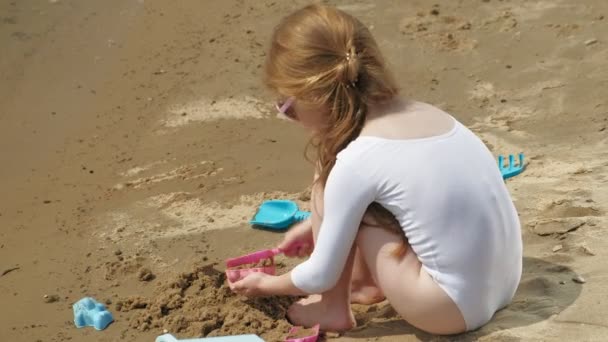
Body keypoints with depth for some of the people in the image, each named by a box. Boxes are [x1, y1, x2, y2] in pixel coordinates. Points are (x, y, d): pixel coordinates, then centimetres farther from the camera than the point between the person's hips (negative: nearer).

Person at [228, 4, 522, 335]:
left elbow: (321, 275, -6)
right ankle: (365, 281, 30)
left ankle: (333, 308, 12)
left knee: (328, 181, -1)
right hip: (501, 284, 8)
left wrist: (268, 284, 14)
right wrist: (317, 224, 34)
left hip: (454, 307, -8)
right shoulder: (421, 113, 3)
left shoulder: (355, 162, -18)